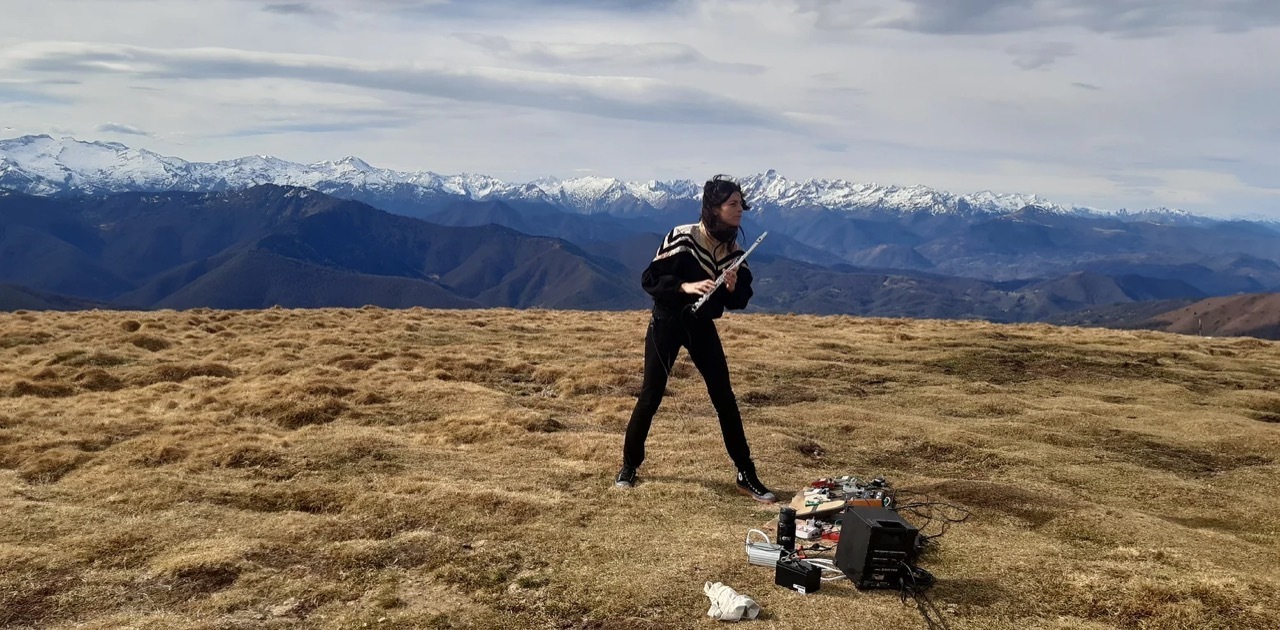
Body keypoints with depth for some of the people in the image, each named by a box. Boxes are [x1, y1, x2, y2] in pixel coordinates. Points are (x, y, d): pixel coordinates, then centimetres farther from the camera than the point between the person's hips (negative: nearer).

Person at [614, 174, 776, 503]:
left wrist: (733, 288, -21)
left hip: (702, 327, 4)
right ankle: (630, 465, 21)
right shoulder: (682, 237, -18)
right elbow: (649, 279, -17)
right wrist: (685, 286, -30)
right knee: (651, 395, 1)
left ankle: (746, 475, 10)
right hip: (667, 324, -4)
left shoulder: (733, 249, -2)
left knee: (724, 398, 2)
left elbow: (741, 299, 1)